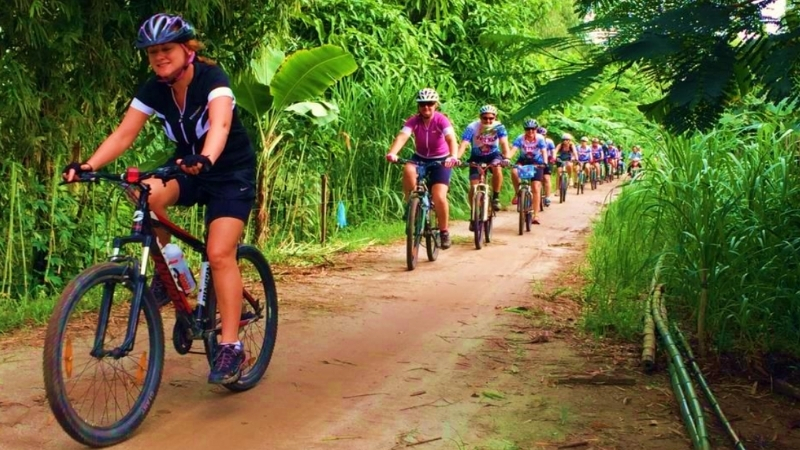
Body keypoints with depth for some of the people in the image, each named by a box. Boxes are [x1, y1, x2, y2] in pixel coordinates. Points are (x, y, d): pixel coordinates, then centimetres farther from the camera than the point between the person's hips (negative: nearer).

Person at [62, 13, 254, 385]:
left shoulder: (211, 78, -21)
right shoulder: (153, 90, -6)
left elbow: (220, 125, -39)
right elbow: (123, 134, -14)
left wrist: (205, 159, -60)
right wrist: (88, 165, -31)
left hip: (231, 172, -4)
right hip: (187, 168, 5)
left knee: (219, 253, -19)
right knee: (148, 195, -28)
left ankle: (230, 346, -12)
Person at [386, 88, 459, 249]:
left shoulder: (441, 120, -20)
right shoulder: (414, 121, -14)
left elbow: (451, 139, -36)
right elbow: (402, 136, -30)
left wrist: (453, 156, -56)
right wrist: (392, 153, -50)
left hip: (440, 160, -2)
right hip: (420, 158, 2)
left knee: (439, 197, -17)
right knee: (408, 170, -33)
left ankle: (444, 232, 4)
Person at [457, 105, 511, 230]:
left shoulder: (499, 127, -22)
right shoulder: (472, 127, -26)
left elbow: (504, 143, -34)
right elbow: (463, 144, -35)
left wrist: (506, 158, -53)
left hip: (493, 155, 0)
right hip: (476, 157, 0)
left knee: (497, 168, -34)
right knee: (473, 186, -10)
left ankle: (496, 197, -15)